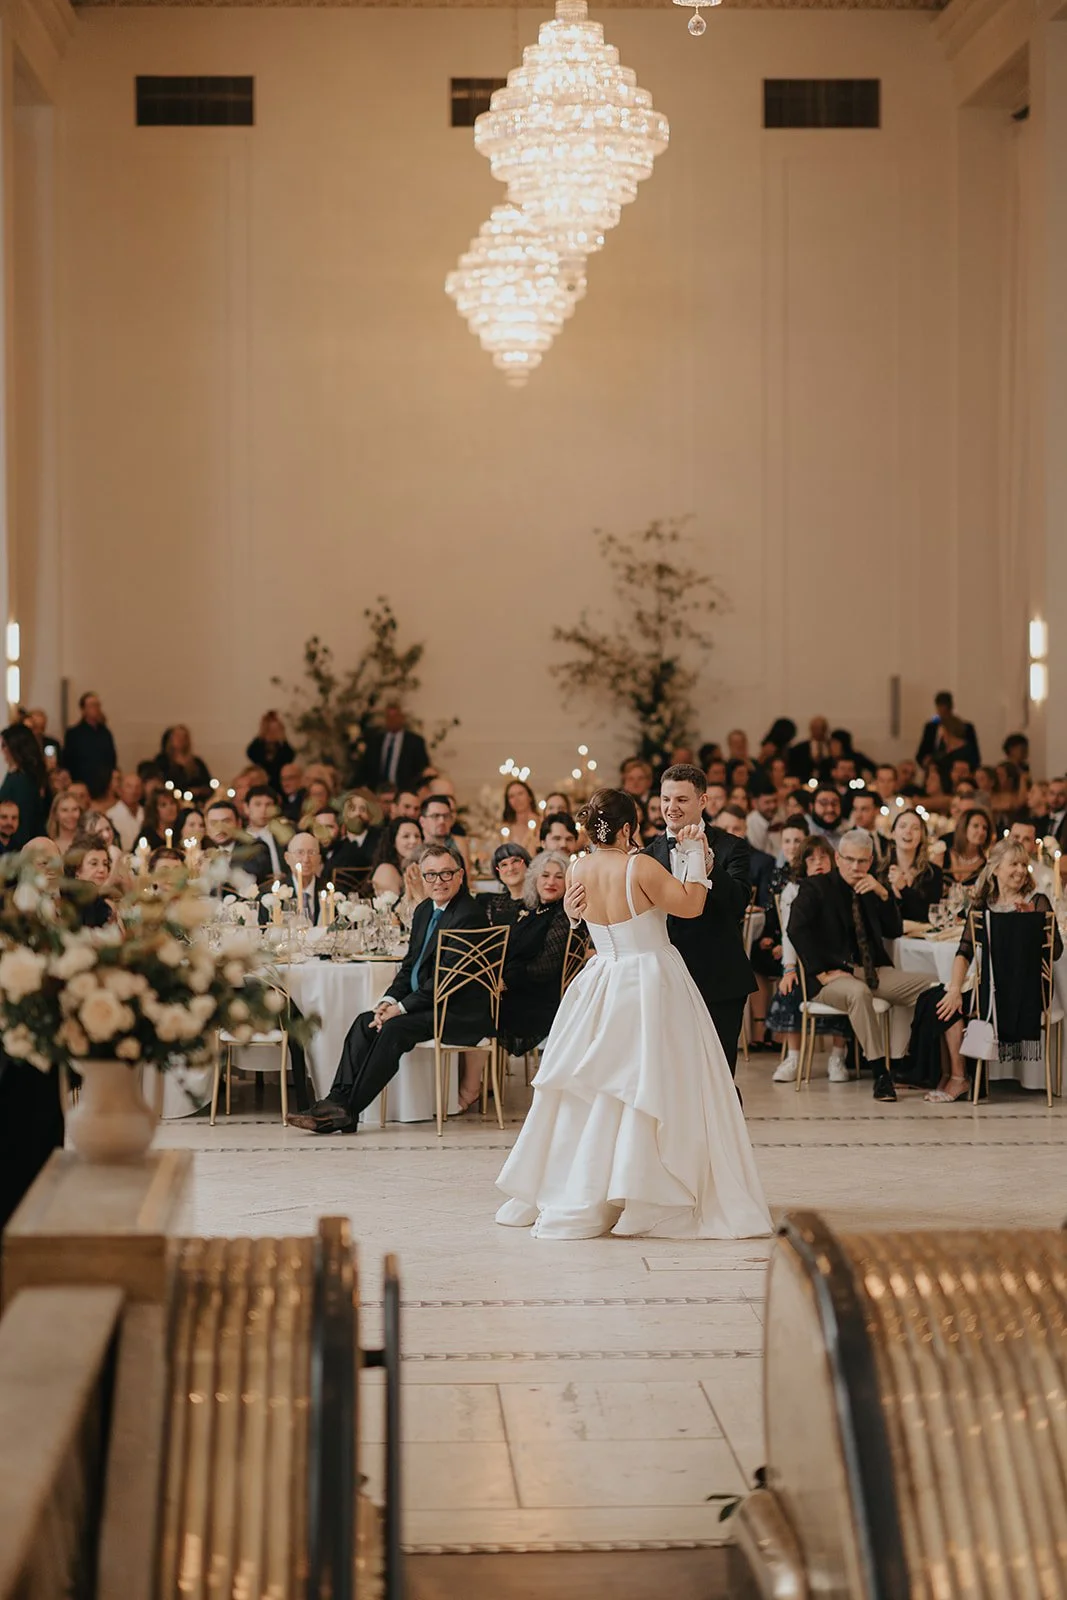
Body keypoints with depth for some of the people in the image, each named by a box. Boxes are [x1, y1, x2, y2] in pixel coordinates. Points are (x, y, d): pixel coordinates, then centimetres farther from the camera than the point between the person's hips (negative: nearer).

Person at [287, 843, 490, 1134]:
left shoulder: (470, 914, -16)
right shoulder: (424, 911, 14)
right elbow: (410, 965, 16)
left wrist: (402, 1007, -18)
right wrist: (389, 999, -3)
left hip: (461, 1013, -9)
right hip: (425, 1003, 9)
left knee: (394, 1028, -26)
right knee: (366, 1022, -8)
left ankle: (348, 1110, -23)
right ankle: (338, 1101, -17)